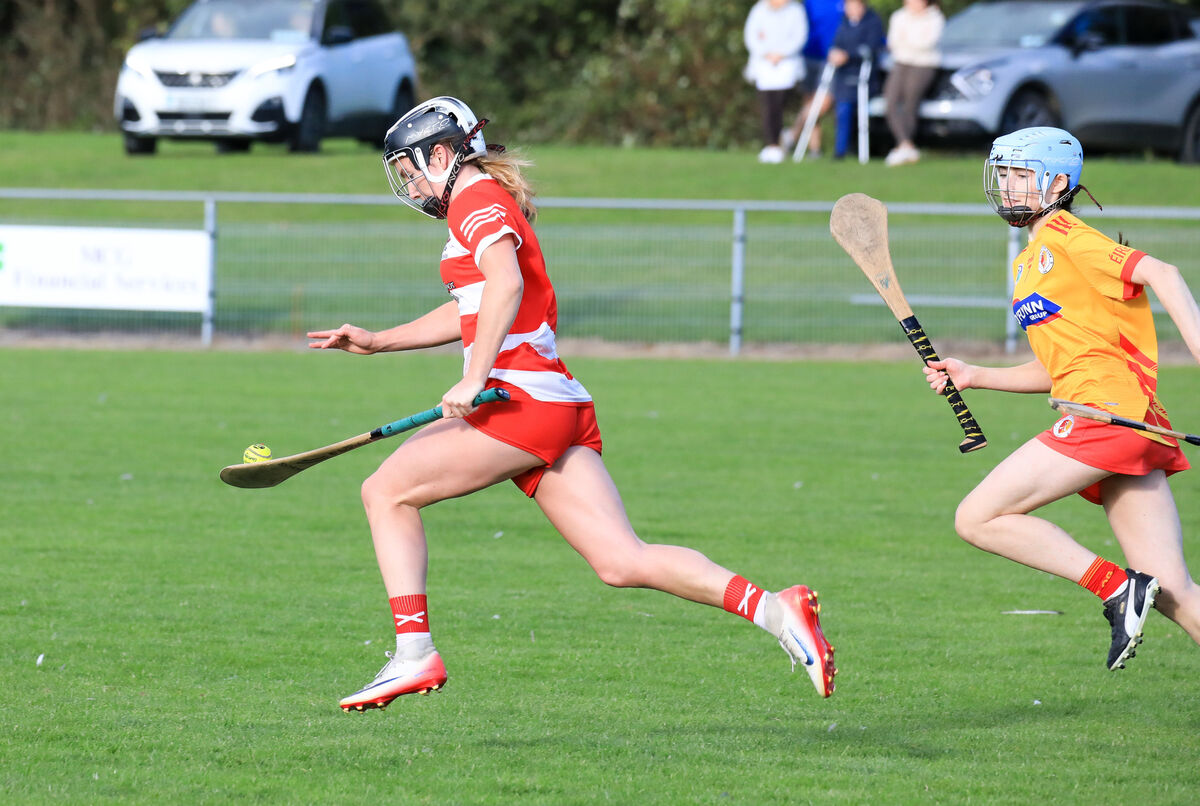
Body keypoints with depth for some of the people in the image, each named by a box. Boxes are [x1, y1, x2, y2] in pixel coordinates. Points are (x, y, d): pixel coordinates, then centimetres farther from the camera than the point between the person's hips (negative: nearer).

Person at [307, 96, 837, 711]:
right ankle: (773, 610, -15)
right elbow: (471, 312, 42)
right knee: (622, 562, -3)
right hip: (561, 409, 9)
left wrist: (473, 381, -26)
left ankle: (414, 653, -8)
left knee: (386, 492, -1)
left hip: (521, 399, -9)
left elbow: (506, 285, -21)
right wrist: (377, 341, 40)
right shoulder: (490, 206, 27)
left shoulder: (478, 199, -3)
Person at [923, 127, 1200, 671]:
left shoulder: (1064, 238, -3)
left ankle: (1118, 588, -12)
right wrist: (973, 376, 20)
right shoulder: (1029, 259, 25)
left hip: (1109, 411, -9)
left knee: (977, 519, -8)